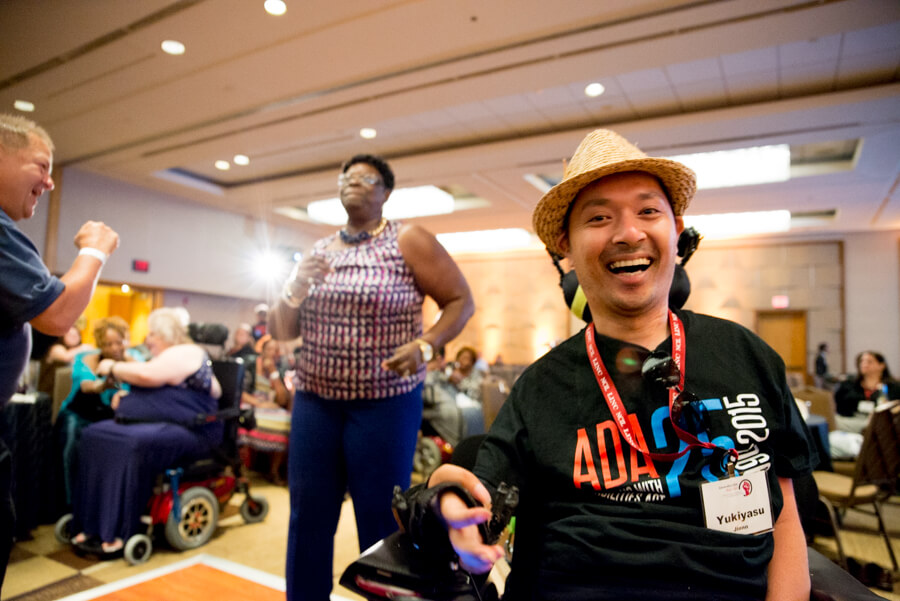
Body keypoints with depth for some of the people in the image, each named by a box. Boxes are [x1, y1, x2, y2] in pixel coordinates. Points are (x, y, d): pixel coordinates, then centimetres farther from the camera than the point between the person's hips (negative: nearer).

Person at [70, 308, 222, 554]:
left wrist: (112, 368, -6)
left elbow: (147, 374, -22)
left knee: (134, 445, -35)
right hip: (154, 423, 10)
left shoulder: (185, 353, -9)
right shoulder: (168, 356, 21)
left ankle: (122, 532, -24)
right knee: (93, 436, -8)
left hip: (187, 431, -10)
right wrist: (125, 397, 11)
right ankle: (94, 524, -9)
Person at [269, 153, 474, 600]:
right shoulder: (318, 252, 11)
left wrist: (425, 345, -20)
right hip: (314, 400, 5)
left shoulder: (408, 241, -3)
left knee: (380, 522, 4)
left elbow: (461, 301, -4)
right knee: (308, 517, 9)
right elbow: (281, 332, 12)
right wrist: (293, 290, -8)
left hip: (385, 403, -4)